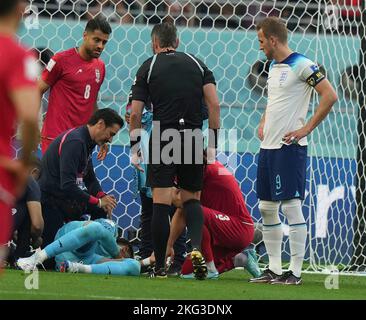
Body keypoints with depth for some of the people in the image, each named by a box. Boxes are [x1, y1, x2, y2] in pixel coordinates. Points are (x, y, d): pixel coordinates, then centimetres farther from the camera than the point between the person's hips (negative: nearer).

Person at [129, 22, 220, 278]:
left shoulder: (148, 67, 5)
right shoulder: (197, 64, 12)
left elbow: (135, 114, 1)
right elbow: (214, 104, 2)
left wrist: (134, 149, 10)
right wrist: (213, 143, 7)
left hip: (162, 137, -2)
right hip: (193, 140, 2)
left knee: (161, 204, 0)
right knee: (192, 198, 14)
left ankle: (160, 265, 0)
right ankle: (197, 247, -11)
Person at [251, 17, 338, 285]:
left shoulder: (301, 65, -11)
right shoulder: (273, 67, 16)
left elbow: (330, 96, -16)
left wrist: (307, 129, -16)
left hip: (289, 147, -9)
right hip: (268, 147, 9)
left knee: (292, 207, -8)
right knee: (267, 208, 10)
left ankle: (296, 271, -5)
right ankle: (274, 270, 15)